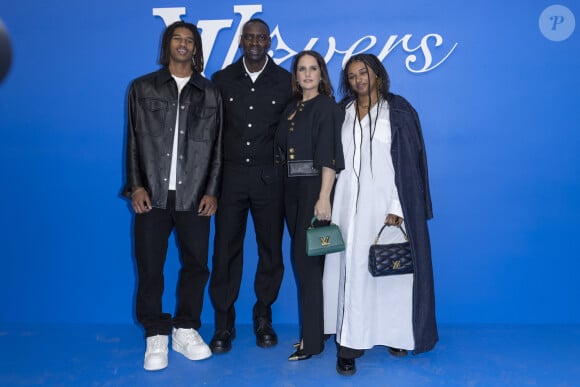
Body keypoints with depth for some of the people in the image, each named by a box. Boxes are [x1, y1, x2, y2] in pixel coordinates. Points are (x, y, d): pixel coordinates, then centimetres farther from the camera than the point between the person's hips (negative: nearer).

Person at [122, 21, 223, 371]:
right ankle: (156, 336, 16)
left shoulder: (210, 93, 11)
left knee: (196, 265, 4)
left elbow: (217, 146, 9)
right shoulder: (143, 88, 10)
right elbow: (133, 141, 6)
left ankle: (186, 330, 21)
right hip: (153, 194, 0)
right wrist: (136, 186, -3)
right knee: (150, 267, 2)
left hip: (194, 196, 1)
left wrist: (212, 191, 1)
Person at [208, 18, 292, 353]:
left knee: (271, 249, 6)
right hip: (230, 175, 1)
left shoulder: (286, 81, 3)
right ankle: (224, 323, 15)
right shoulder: (222, 80, 5)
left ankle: (263, 317, 24)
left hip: (270, 177, 0)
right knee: (226, 248, 2)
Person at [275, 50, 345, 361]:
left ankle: (312, 339, 2)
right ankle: (314, 328, 23)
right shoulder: (291, 110, 16)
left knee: (306, 259, -7)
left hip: (314, 188, -7)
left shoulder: (326, 106, -5)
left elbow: (329, 156, -14)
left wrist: (324, 197, -22)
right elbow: (283, 148, 15)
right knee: (303, 260, 11)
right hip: (293, 188, 7)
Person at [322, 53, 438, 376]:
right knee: (351, 266, 1)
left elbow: (408, 162, -6)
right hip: (349, 202, 3)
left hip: (385, 200, -3)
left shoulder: (398, 111, 0)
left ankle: (395, 333, 18)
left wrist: (397, 207, -15)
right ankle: (350, 340, 5)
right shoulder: (342, 113, 12)